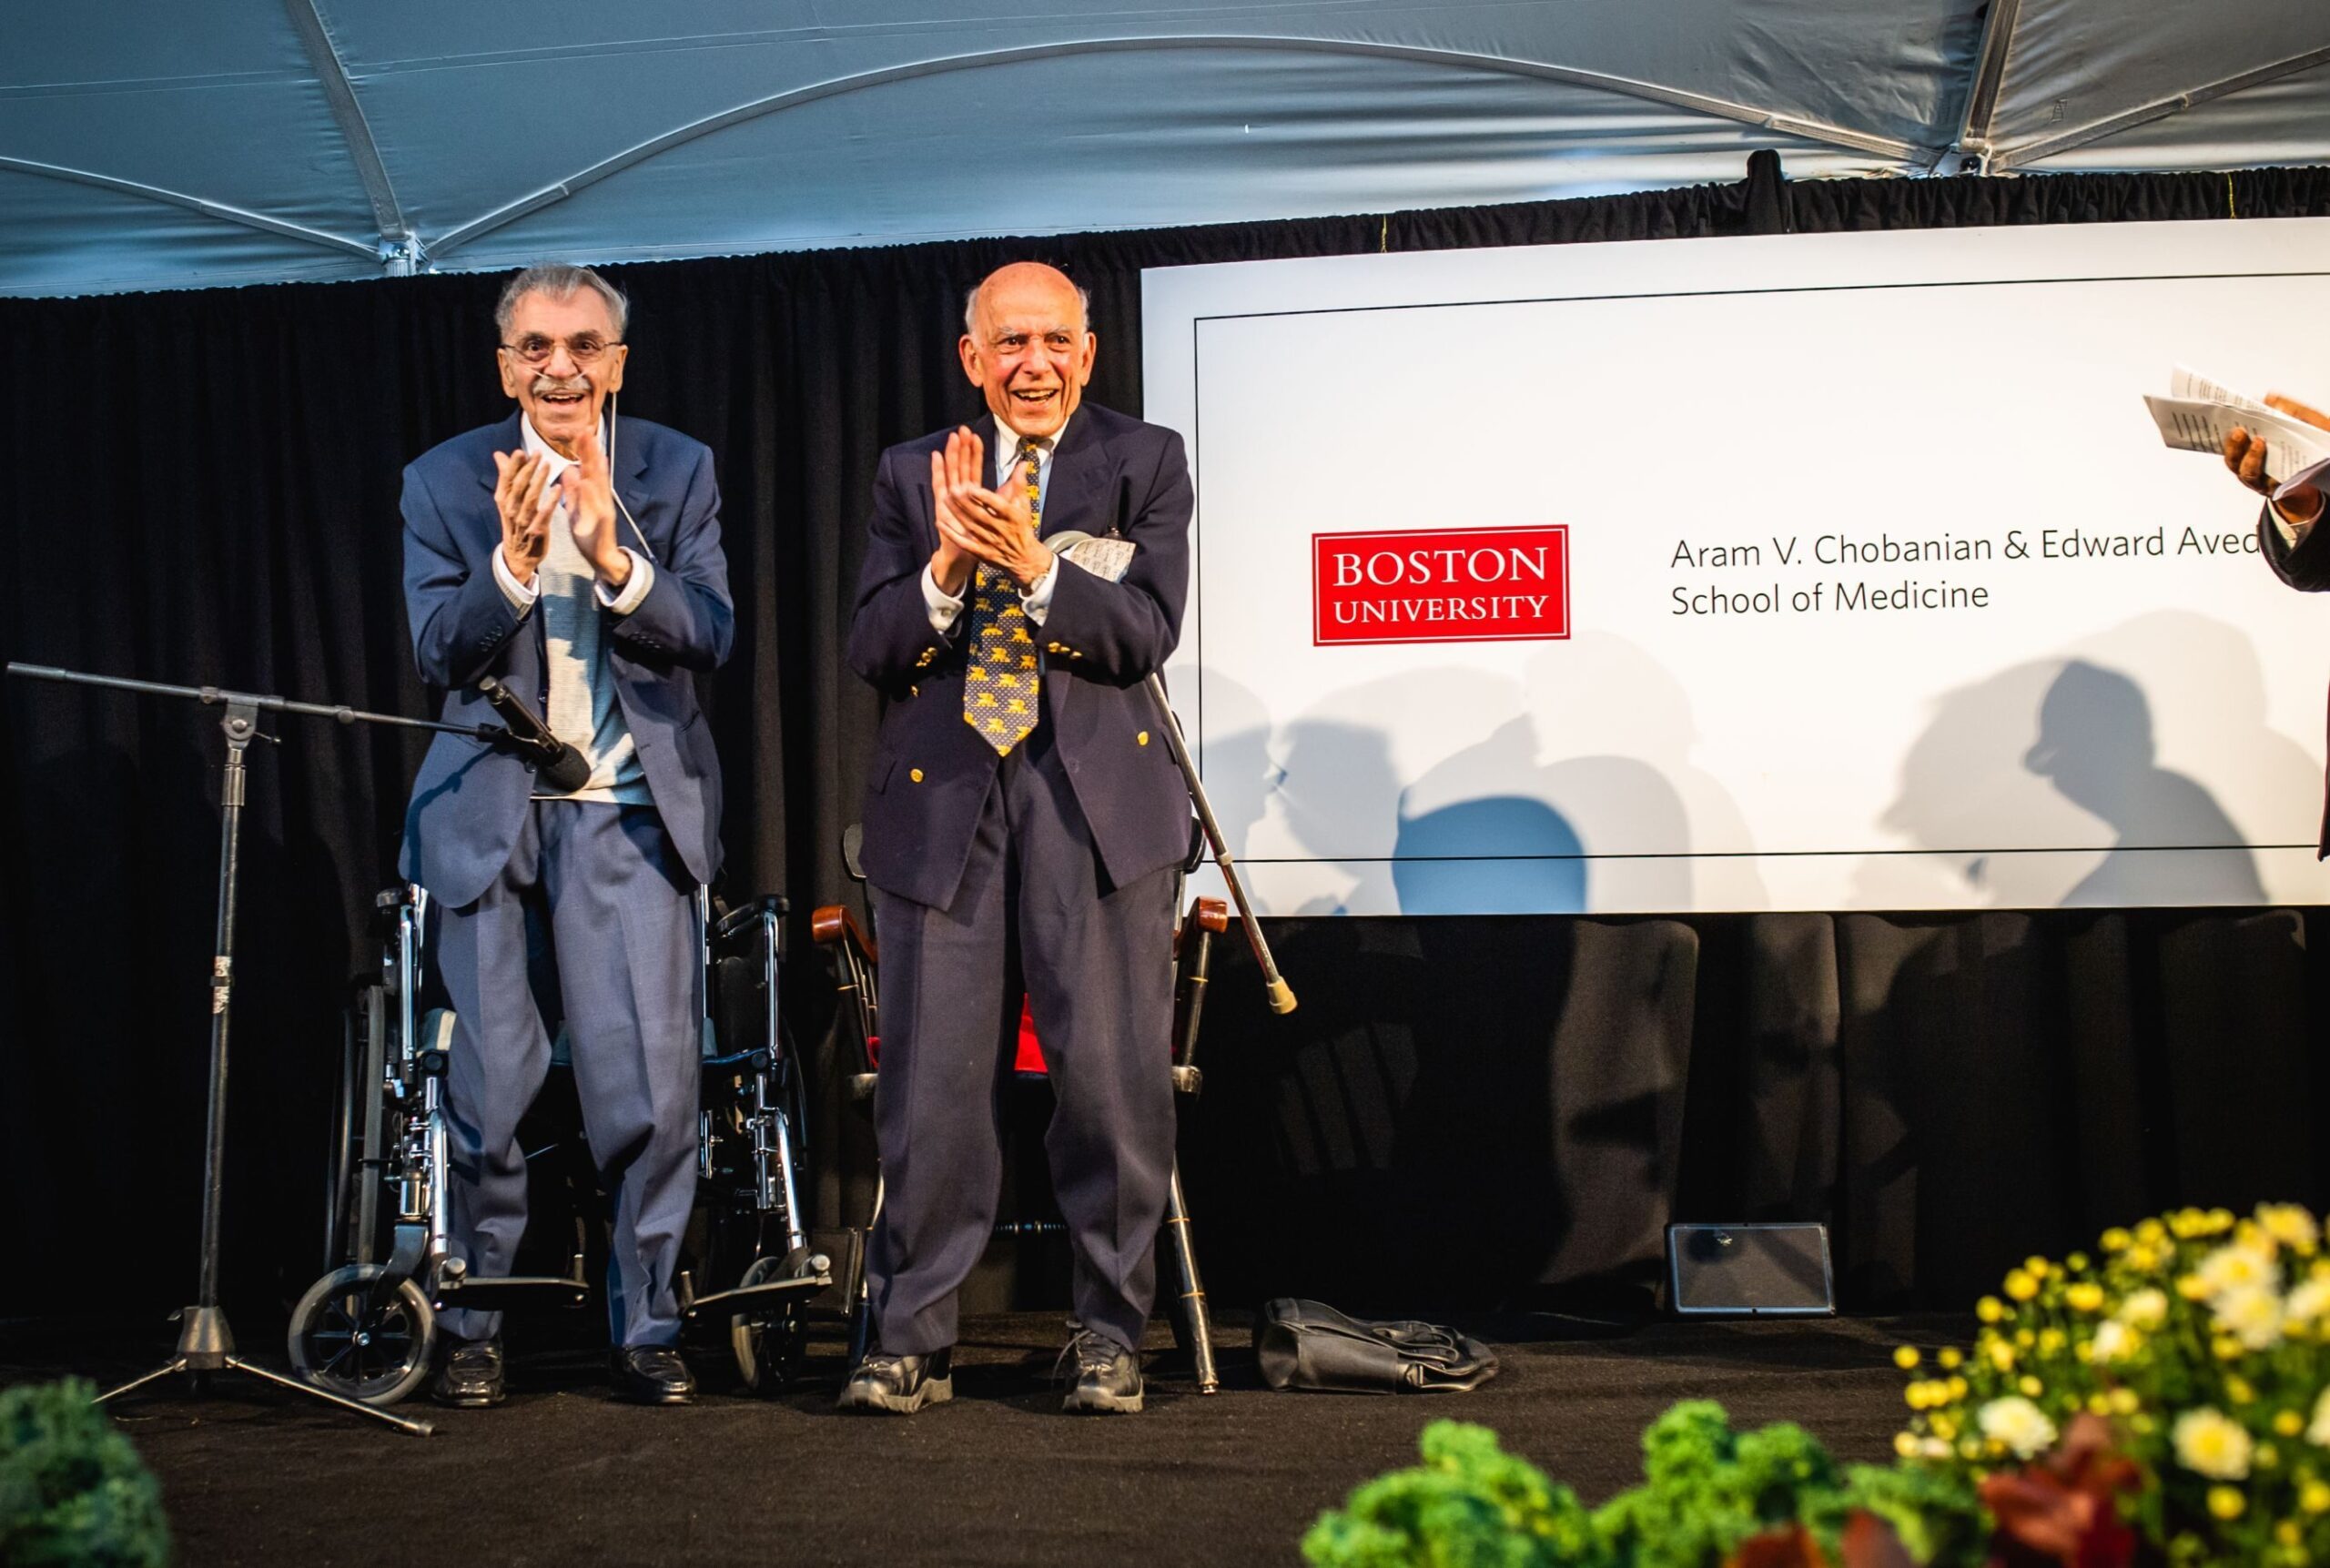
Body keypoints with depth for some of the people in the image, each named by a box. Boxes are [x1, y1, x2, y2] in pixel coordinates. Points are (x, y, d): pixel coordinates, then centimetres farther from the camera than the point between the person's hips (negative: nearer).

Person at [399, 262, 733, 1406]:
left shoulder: (678, 472, 4)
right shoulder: (444, 482, 3)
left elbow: (711, 637, -5)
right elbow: (436, 653, -4)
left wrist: (614, 559, -22)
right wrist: (514, 561, -21)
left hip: (628, 812, 0)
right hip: (488, 811, 0)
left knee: (652, 1084, -4)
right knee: (488, 1087, 4)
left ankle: (647, 1328, 10)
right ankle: (473, 1327, 19)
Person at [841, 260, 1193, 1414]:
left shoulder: (1144, 462, 8)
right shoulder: (912, 474, 13)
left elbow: (1147, 632, -5)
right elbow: (871, 650, 4)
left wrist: (1035, 565, -19)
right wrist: (946, 565, -13)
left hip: (1094, 795, -1)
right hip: (941, 799, 1)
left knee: (1110, 1072, -1)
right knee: (932, 1079, 1)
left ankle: (1108, 1333, 13)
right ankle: (910, 1339, 11)